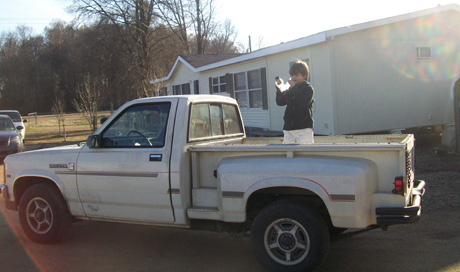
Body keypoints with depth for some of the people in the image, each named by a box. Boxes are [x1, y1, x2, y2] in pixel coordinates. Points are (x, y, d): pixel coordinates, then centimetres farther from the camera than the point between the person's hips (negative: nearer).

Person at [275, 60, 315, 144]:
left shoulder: (308, 89, -2)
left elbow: (304, 102, -20)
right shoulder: (290, 89, 15)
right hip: (288, 128, 6)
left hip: (304, 128, -6)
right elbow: (280, 102, 8)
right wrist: (279, 89, -7)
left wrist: (294, 88, -21)